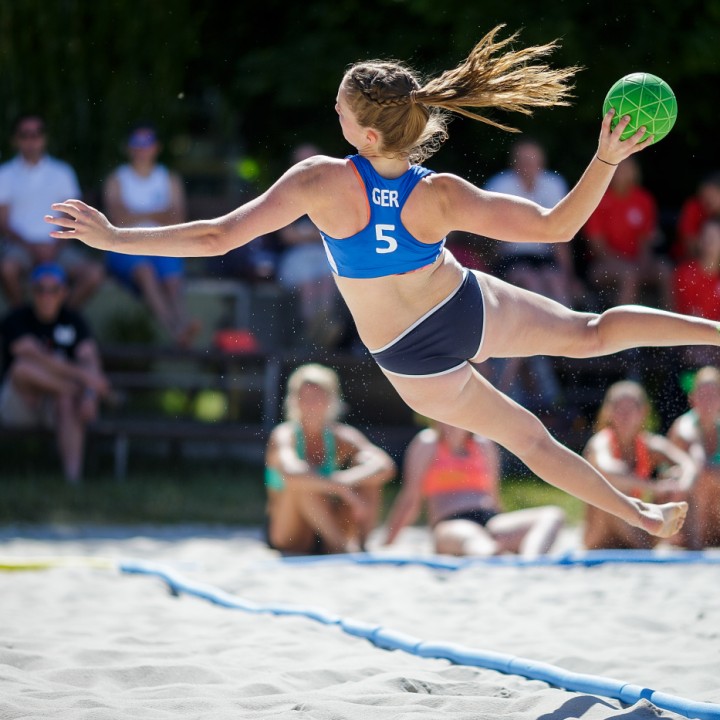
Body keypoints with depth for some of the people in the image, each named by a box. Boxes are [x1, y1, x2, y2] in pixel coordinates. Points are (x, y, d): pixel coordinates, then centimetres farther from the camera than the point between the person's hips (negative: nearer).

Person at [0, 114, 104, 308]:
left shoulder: (62, 173, 11)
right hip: (20, 246, -2)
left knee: (95, 273, -26)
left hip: (56, 246, 2)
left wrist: (56, 244, -10)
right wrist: (31, 247, -14)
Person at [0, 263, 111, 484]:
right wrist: (82, 375, -33)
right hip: (19, 405, -2)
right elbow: (35, 358, -24)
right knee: (23, 367, -35)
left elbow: (89, 358, -9)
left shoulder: (73, 320, 5)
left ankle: (73, 479, -50)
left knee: (67, 402, -36)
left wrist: (90, 396, -30)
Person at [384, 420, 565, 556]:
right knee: (471, 537, -43)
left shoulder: (485, 445, 23)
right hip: (451, 525, -5)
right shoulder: (427, 444, 11)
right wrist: (388, 543, 9)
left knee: (553, 515, -23)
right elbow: (410, 500, 12)